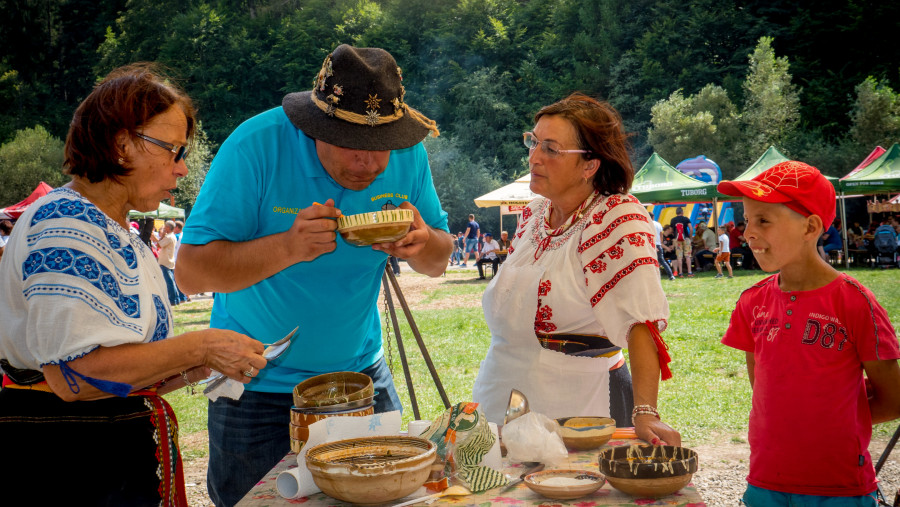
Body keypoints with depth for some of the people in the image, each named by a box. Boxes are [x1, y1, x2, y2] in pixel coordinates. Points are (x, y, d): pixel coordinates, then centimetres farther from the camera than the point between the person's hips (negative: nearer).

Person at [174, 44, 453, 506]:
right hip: (259, 388, -3)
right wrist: (287, 247, -36)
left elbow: (438, 262, 1)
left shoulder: (406, 155, -10)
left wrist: (422, 242, -23)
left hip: (362, 375, 4)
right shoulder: (257, 146, -22)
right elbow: (190, 272, -22)